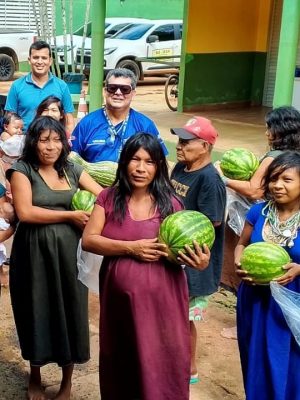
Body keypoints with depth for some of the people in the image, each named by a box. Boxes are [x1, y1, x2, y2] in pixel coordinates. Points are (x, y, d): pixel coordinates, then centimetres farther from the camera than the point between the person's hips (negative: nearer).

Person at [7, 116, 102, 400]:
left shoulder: (72, 170, 8)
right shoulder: (22, 170, -5)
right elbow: (25, 212, -16)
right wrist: (70, 216, -15)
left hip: (69, 253, 3)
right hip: (34, 254, -3)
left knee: (68, 312, 8)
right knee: (37, 314, 10)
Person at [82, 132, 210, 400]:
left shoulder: (170, 204, -4)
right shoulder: (108, 198, -1)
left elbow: (183, 247, 1)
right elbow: (88, 240, -7)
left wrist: (198, 260, -21)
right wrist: (131, 248, -18)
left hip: (160, 300, -2)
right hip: (118, 298, 2)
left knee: (158, 367, 5)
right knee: (120, 365, 18)